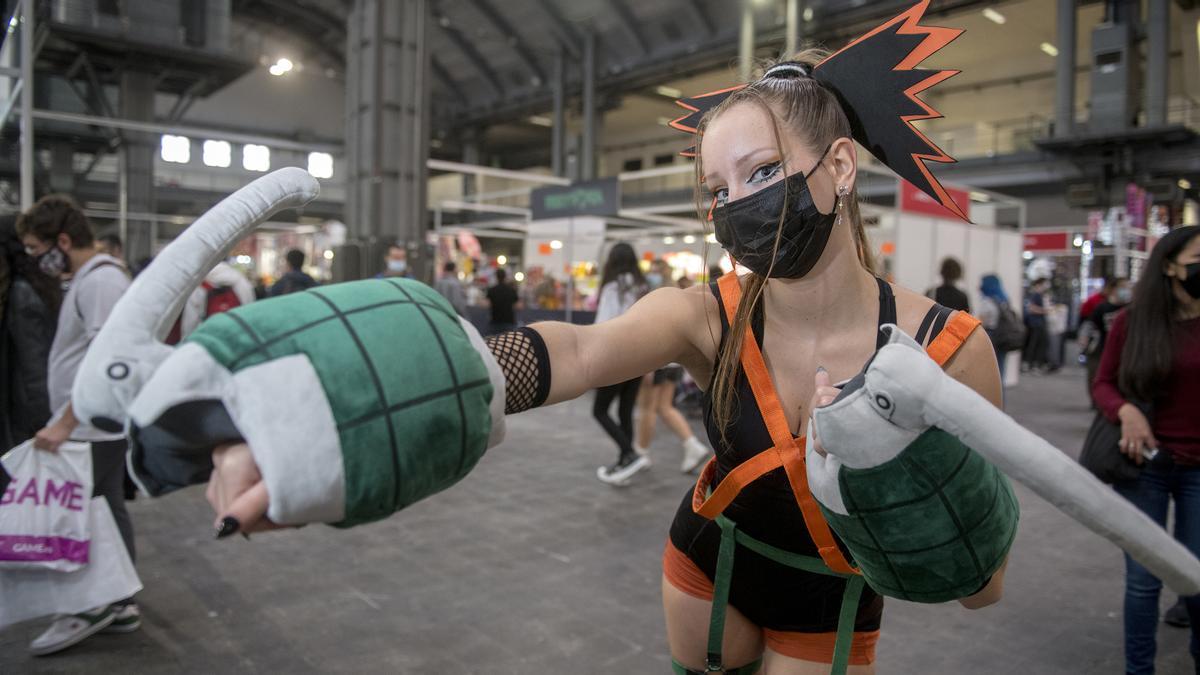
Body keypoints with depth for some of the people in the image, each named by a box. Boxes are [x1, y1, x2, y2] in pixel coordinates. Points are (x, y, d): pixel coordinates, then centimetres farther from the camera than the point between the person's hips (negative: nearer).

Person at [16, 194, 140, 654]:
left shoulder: (100, 280, -17)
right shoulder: (89, 279, 15)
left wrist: (64, 422, -23)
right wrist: (66, 421, 19)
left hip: (92, 428, -10)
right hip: (94, 426, 10)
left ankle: (95, 607, 10)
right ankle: (117, 604, 22)